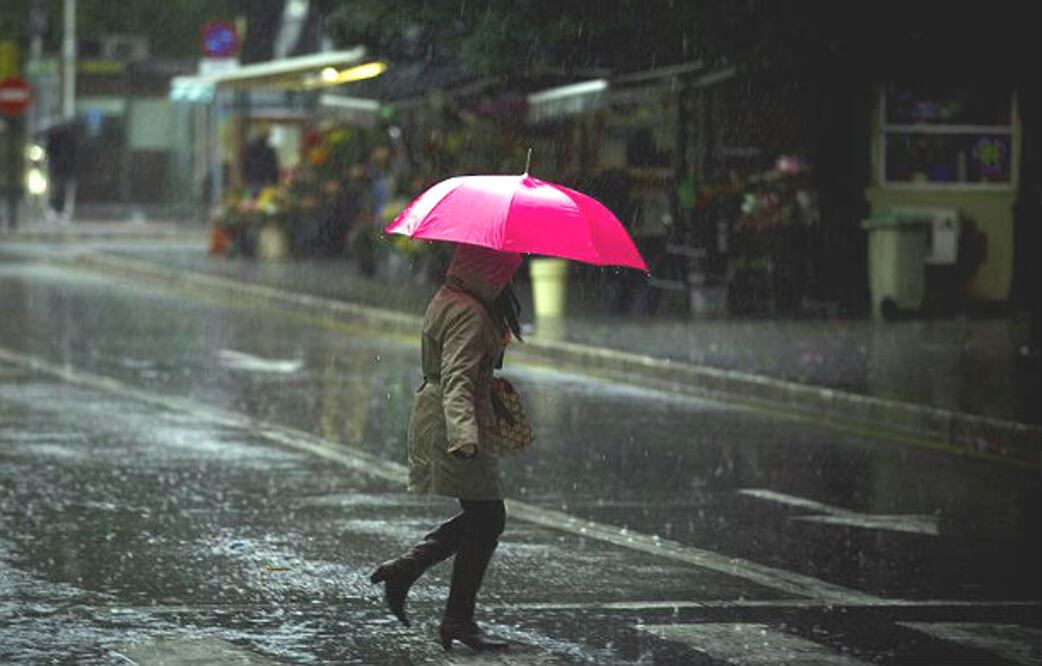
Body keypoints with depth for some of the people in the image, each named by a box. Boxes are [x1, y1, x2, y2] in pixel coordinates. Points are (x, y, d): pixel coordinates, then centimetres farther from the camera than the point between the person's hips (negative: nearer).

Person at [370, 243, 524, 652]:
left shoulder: (449, 301, 11)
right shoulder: (468, 314, -20)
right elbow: (457, 378, -32)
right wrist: (463, 435, -44)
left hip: (433, 419, 10)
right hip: (451, 429, -10)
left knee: (483, 518, 15)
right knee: (487, 518, -3)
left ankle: (404, 568, 15)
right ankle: (459, 618, 3)